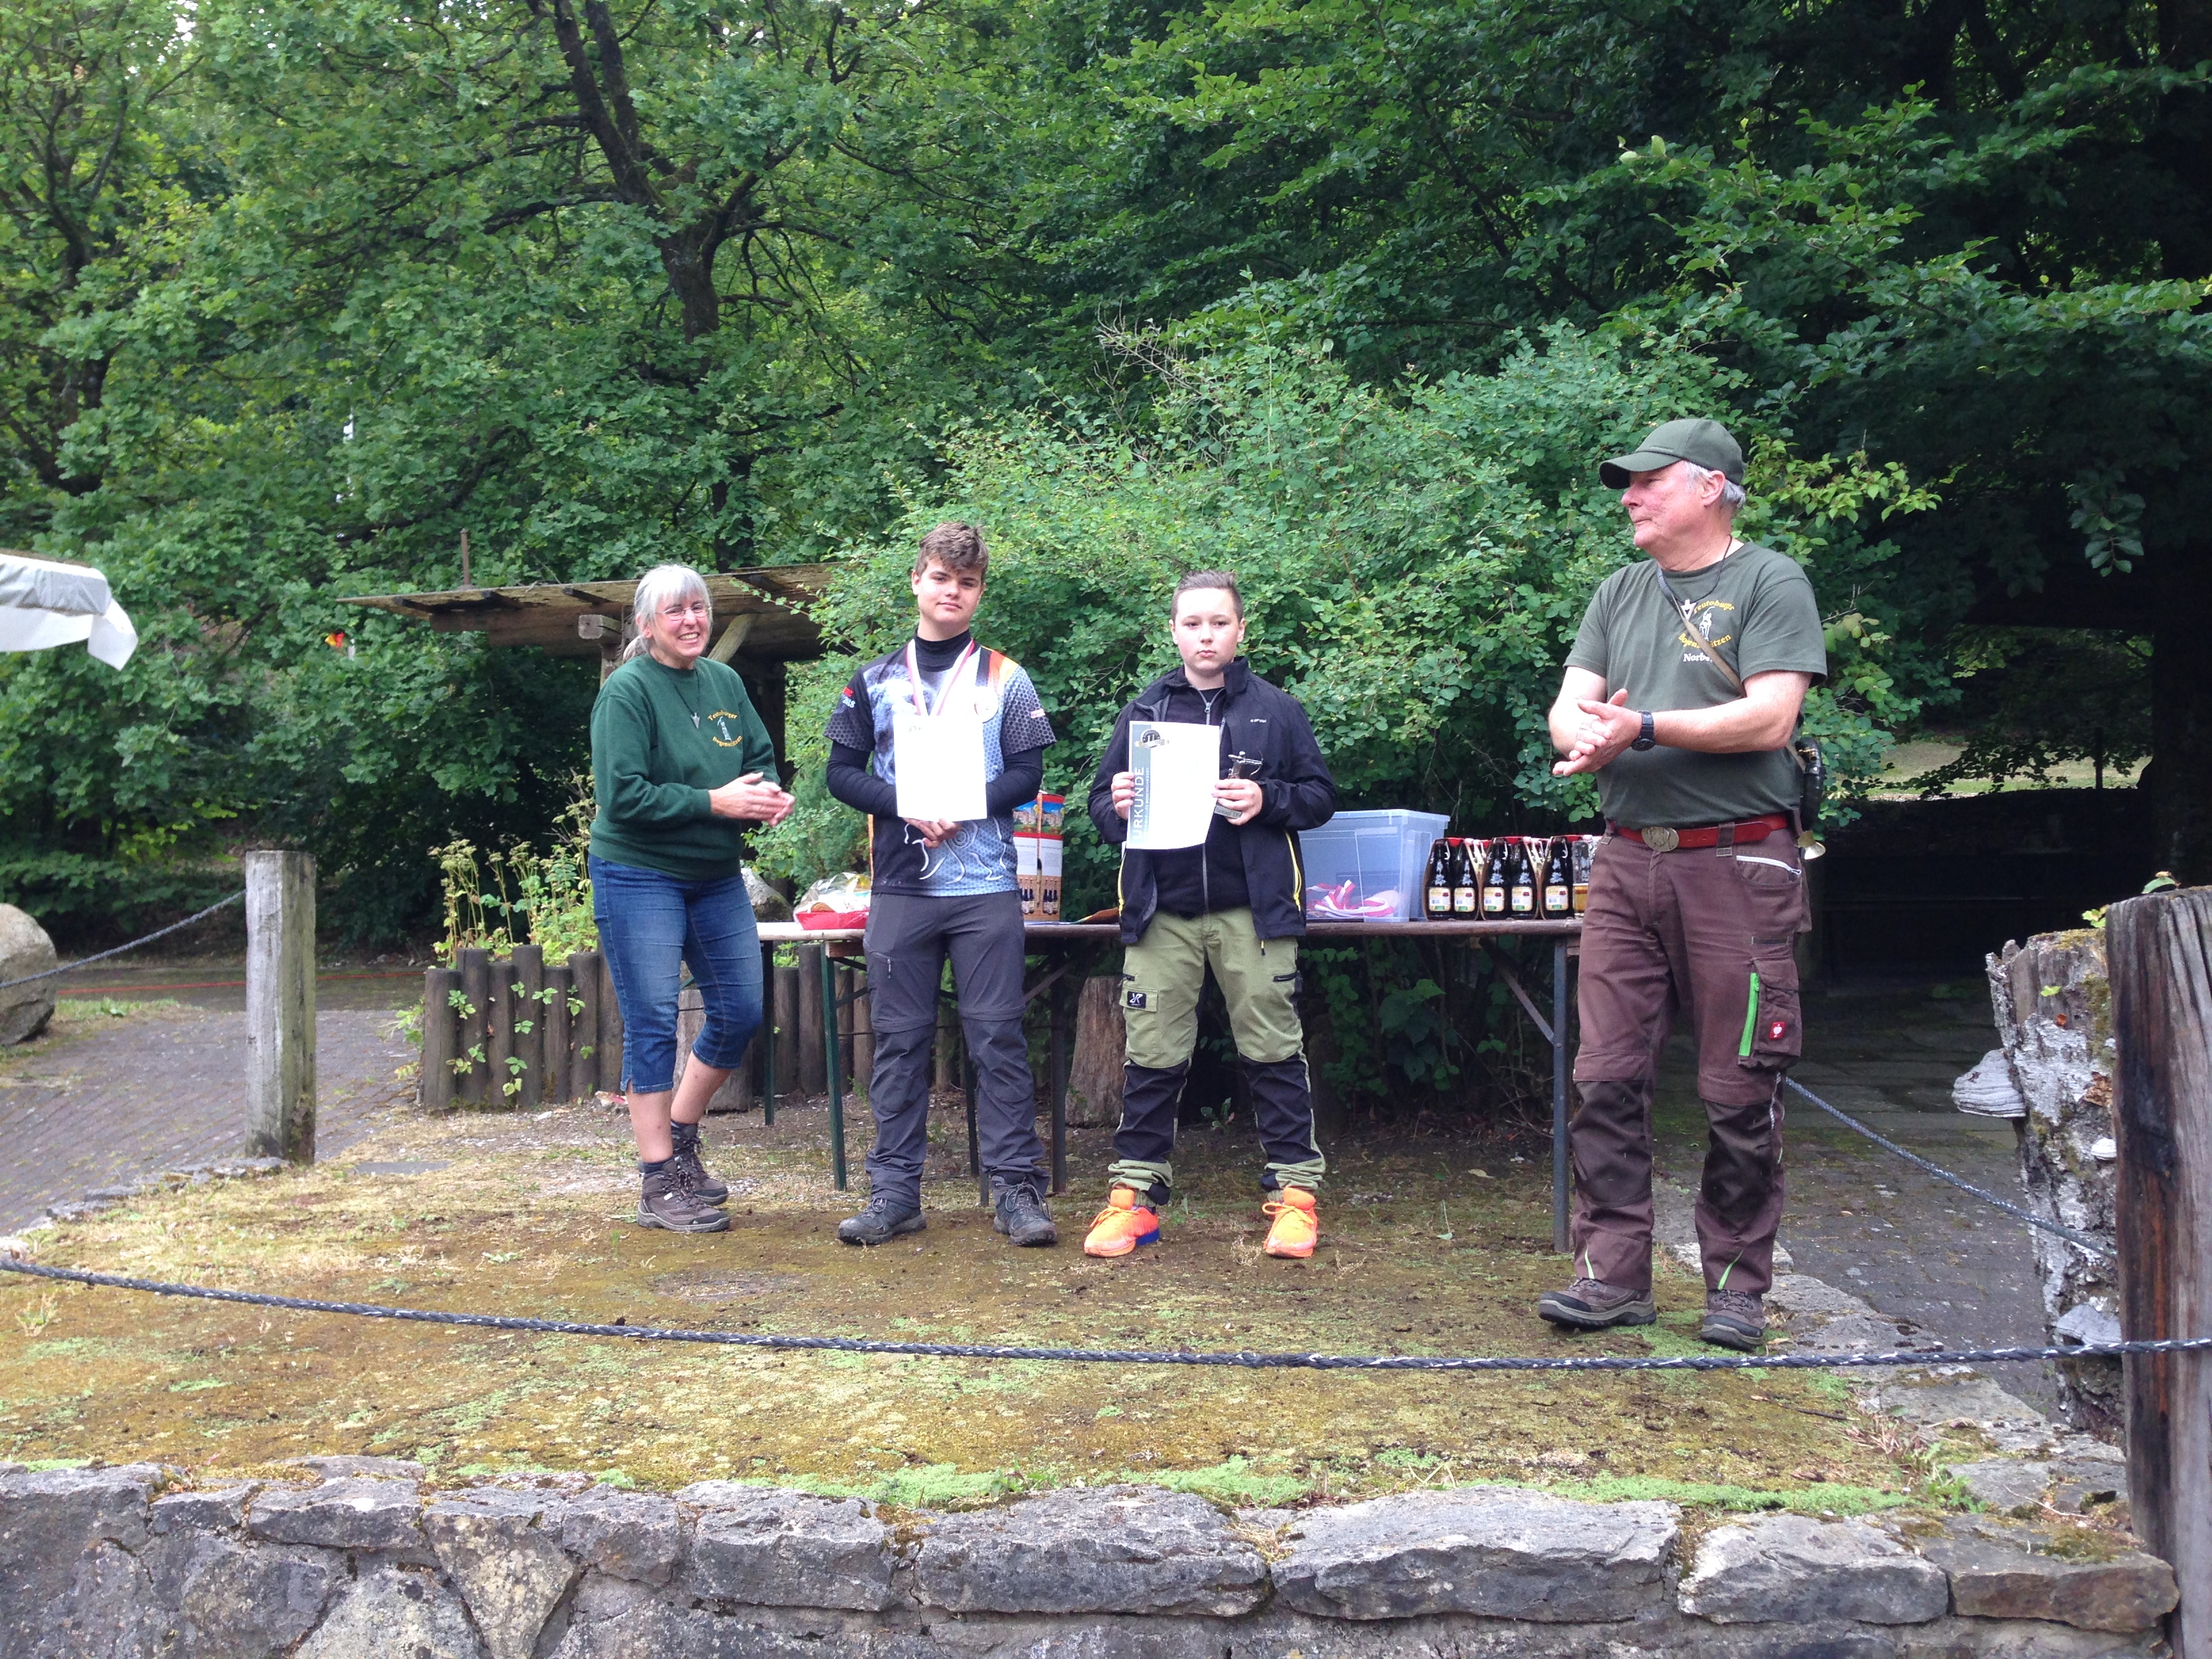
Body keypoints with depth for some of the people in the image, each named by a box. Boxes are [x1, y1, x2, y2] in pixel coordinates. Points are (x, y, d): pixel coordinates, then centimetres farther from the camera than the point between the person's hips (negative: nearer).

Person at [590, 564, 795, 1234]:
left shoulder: (725, 681, 6)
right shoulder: (627, 691, -12)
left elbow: (761, 757, 15)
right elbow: (622, 796, -19)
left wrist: (767, 796, -8)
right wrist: (715, 802, -22)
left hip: (716, 875, 7)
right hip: (639, 876, -7)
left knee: (741, 1013, 9)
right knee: (653, 1024, -1)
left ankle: (680, 1137, 30)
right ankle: (660, 1185, 8)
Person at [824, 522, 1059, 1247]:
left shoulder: (1004, 678, 9)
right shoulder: (875, 681, 12)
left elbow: (1028, 773, 2)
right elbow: (843, 772, 7)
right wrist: (907, 805, -10)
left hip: (986, 886, -1)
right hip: (900, 887, 2)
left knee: (998, 1037, -1)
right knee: (899, 1039, 5)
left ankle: (1017, 1188, 5)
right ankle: (894, 1190, 12)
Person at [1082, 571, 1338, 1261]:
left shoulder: (1276, 710, 7)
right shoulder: (1143, 712, 12)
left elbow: (1322, 795, 7)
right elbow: (1100, 801, 15)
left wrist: (1267, 801, -12)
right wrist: (1116, 805, -8)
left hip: (1252, 911, -1)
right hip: (1162, 913, 2)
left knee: (1274, 1051, 3)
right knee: (1152, 1056, 4)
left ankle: (1295, 1190, 13)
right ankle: (1135, 1191, 14)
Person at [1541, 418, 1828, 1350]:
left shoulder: (1769, 582, 0)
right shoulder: (1620, 594, 19)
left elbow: (1769, 718, -11)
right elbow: (1569, 710, 10)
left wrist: (1642, 726, -14)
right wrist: (1591, 736, -13)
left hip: (1738, 863, -5)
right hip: (1627, 862, 5)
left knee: (1739, 1093, 0)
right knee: (1606, 1078, 1)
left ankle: (1737, 1283, 13)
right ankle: (1613, 1272, 10)